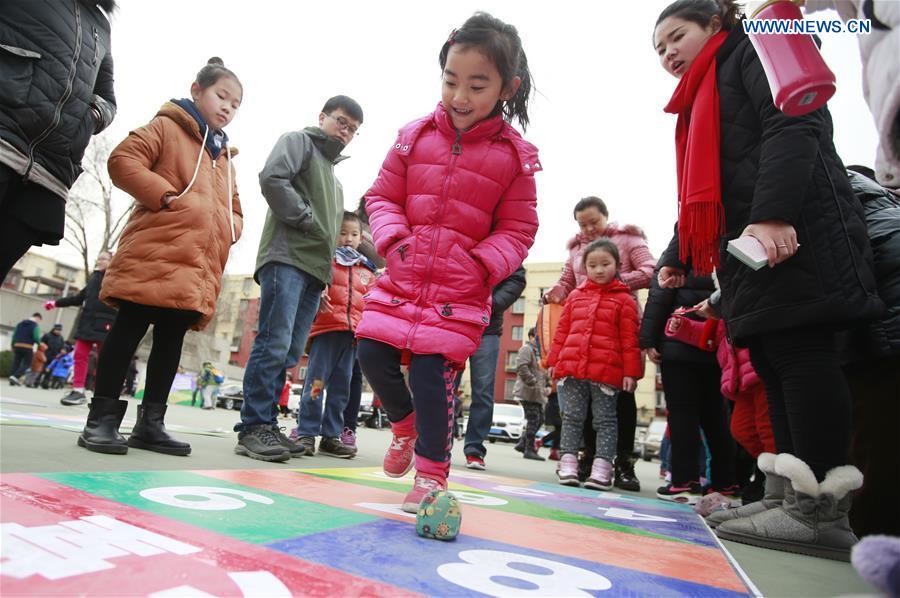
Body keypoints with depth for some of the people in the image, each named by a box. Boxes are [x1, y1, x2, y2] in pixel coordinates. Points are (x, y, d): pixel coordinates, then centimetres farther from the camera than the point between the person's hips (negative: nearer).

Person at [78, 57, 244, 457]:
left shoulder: (223, 155, 27)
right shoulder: (167, 127, 8)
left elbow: (233, 210, 28)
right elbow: (123, 160, -6)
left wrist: (226, 231, 6)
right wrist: (166, 197, -15)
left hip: (198, 268, 7)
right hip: (154, 256, -6)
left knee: (171, 340, 7)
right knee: (129, 332, -4)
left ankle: (150, 422, 13)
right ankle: (102, 417, 5)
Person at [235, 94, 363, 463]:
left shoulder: (334, 176, 32)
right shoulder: (299, 141, 10)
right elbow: (272, 178, -11)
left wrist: (326, 272, 16)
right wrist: (305, 217, -8)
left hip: (315, 269, 8)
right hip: (287, 257, -7)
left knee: (289, 354, 4)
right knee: (274, 344, -14)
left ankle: (265, 425, 9)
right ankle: (253, 427, -8)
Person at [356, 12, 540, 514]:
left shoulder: (515, 156, -1)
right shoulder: (415, 135, 5)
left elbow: (517, 228, 1)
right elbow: (383, 195, 11)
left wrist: (484, 264, -14)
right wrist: (392, 237, -7)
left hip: (462, 289, -3)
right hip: (403, 276, 4)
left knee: (432, 372, -9)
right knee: (374, 354, 0)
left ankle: (431, 473, 12)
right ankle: (406, 424, 31)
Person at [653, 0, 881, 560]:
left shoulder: (756, 51, 8)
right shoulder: (703, 101, 32)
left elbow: (795, 127, -11)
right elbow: (702, 191, 29)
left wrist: (773, 214, -24)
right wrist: (679, 257, 23)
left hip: (796, 236, -9)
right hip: (751, 247, 9)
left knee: (799, 351, -13)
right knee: (771, 361, 2)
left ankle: (822, 509, -8)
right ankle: (802, 498, 5)